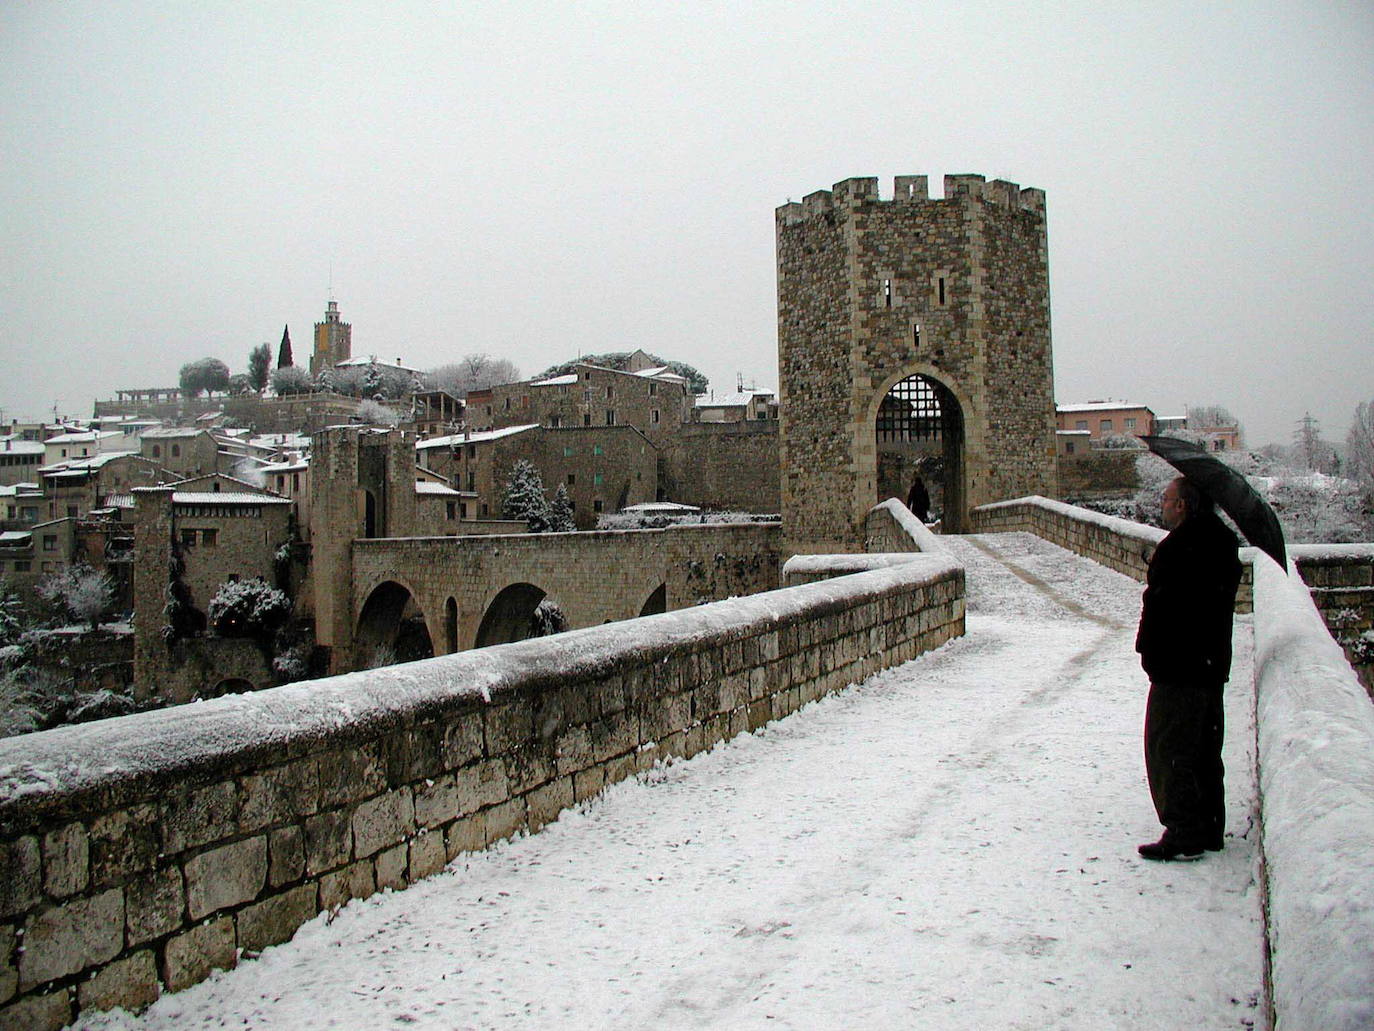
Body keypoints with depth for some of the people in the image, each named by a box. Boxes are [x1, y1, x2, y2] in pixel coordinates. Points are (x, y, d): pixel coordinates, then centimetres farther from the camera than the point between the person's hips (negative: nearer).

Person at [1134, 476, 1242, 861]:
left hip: (1178, 667, -10)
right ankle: (1209, 829, 25)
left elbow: (1159, 604, -21)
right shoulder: (1222, 543, 10)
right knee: (1205, 750, 16)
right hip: (1212, 665, 10)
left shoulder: (1177, 548, -20)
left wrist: (1149, 649, -8)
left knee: (1169, 748, -1)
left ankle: (1184, 834, 1)